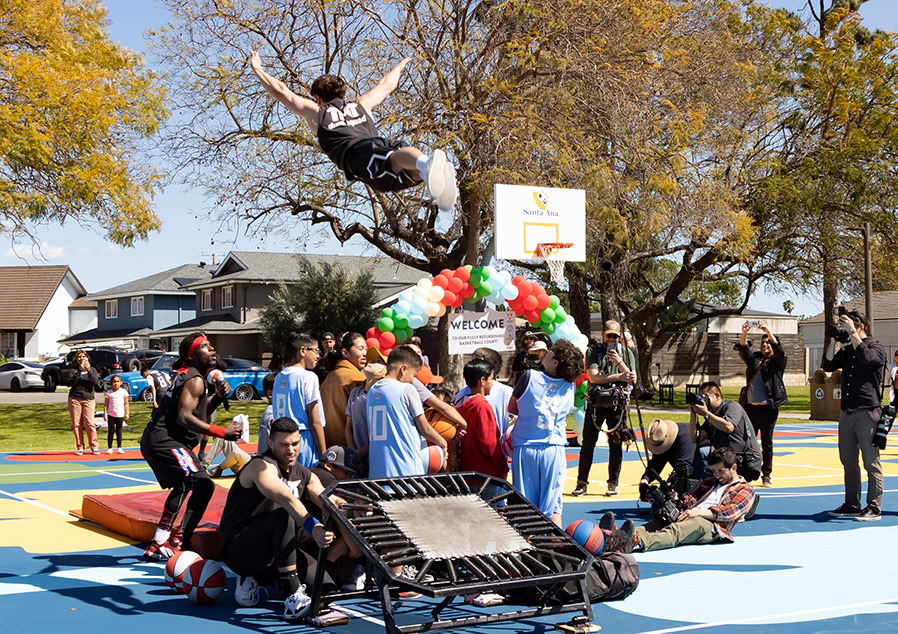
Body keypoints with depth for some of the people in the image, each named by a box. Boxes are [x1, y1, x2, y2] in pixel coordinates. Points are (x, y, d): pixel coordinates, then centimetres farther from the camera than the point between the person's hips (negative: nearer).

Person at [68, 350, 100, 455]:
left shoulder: (92, 370, 12)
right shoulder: (74, 371, 10)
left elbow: (95, 381, -6)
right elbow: (73, 382, -9)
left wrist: (89, 370, -18)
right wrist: (80, 371, -20)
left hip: (88, 399, -1)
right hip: (74, 399, 1)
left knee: (89, 423, -10)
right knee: (76, 424, -2)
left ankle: (94, 446, -2)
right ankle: (80, 447, 5)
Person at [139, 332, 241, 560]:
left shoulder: (186, 376, 19)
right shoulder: (194, 380, -12)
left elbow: (198, 414, 23)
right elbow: (184, 417, -24)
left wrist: (218, 398, 6)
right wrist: (222, 432, -24)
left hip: (154, 441, 11)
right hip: (165, 442, -11)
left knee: (182, 486, 29)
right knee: (203, 485, -19)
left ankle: (158, 545, 35)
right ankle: (180, 542, -21)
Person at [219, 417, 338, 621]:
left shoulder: (304, 476, 9)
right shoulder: (261, 466, -16)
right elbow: (286, 499, -36)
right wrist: (312, 526, -51)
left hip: (273, 554, 8)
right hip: (238, 549, -8)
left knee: (327, 587, -6)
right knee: (282, 516, -34)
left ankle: (253, 578, 13)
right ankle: (292, 598, -36)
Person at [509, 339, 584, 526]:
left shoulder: (530, 377, -8)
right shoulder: (570, 386, 0)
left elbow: (511, 408, 5)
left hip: (525, 447, -2)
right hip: (554, 449, 2)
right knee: (552, 505, 9)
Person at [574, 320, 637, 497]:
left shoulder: (626, 352, 9)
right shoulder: (593, 351, 4)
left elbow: (632, 379, 0)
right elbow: (593, 377, -9)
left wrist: (619, 362, -14)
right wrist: (619, 377, -11)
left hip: (617, 403, 1)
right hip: (596, 402, -1)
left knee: (616, 444, 2)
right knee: (588, 443, -2)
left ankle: (613, 483, 11)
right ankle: (582, 482, 5)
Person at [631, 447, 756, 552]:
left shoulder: (746, 490, 14)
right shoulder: (709, 482, 36)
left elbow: (731, 511, -3)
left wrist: (700, 512, -16)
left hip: (711, 524, -7)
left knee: (675, 530, -37)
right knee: (657, 522, -25)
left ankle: (641, 542, -63)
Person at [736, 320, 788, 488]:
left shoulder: (777, 361, 7)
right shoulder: (754, 359, 17)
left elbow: (779, 351, -12)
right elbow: (743, 350, 2)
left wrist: (768, 332, -22)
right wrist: (744, 333, -15)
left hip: (768, 409, -3)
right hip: (750, 407, 3)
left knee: (767, 443, 1)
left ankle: (766, 475, 9)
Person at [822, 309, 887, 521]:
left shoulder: (877, 348, -4)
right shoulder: (846, 350, 16)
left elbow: (867, 357, -25)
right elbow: (828, 365, 7)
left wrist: (852, 333, -22)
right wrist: (833, 339, 0)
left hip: (867, 412, -7)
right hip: (847, 413, 7)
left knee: (871, 462, -5)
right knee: (848, 462, 11)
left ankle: (874, 508, -1)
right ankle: (851, 505, 19)